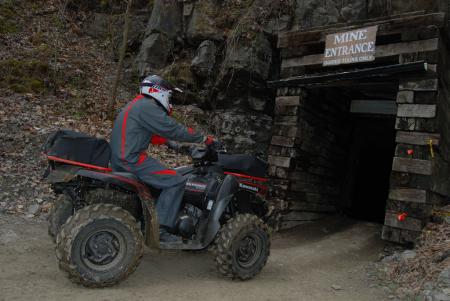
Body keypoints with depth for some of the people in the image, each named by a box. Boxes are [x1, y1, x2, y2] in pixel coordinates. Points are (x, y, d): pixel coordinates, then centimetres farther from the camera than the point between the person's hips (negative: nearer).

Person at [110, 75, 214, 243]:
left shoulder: (136, 105, 22)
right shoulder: (147, 107, -12)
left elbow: (154, 136, 24)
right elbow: (174, 130, -15)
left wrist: (173, 144, 19)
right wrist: (204, 139, -6)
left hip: (119, 160, 11)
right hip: (131, 159, -11)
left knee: (162, 176, 26)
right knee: (175, 182, -14)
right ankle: (160, 229, -13)